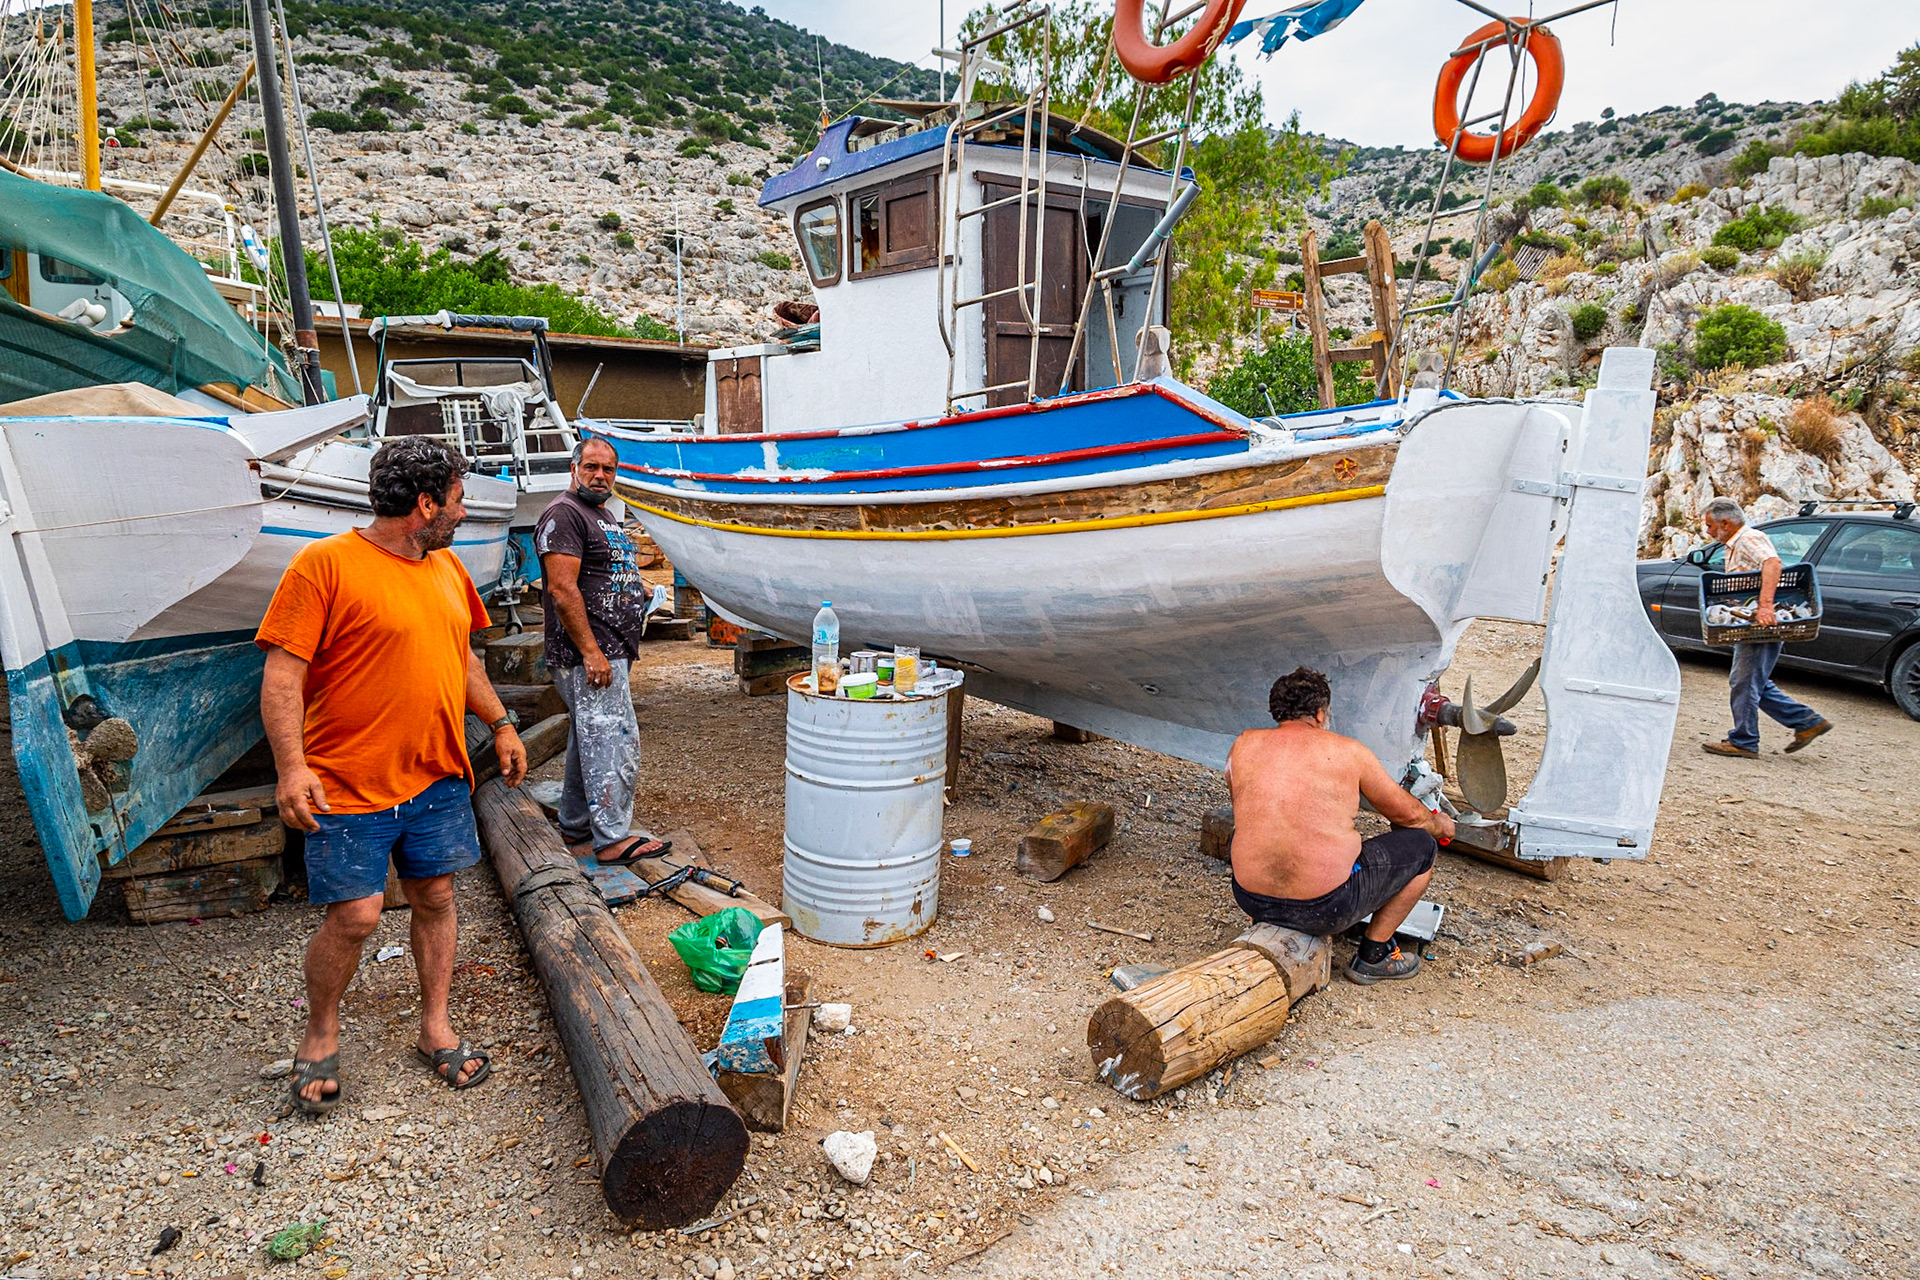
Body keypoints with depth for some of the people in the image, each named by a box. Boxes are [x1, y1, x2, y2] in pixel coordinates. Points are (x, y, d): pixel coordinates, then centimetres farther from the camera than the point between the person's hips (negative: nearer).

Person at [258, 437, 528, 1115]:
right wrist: (291, 766, -22)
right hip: (350, 781, -6)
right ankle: (320, 1036, 24)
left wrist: (501, 724, 19)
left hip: (438, 777, 6)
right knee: (354, 916, -2)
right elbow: (283, 672, -14)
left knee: (435, 897, 11)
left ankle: (436, 1028, 27)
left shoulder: (447, 567, 11)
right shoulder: (325, 563, -11)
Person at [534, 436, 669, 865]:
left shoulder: (603, 516, 20)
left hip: (610, 651, 10)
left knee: (590, 739, 15)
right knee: (616, 739, -11)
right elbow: (562, 590, -20)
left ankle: (576, 829, 25)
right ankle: (612, 838, -6)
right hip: (588, 653, -10)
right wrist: (591, 652, -23)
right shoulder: (563, 514, -12)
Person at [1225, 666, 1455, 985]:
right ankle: (1373, 956, 24)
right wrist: (1440, 824, 34)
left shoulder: (1244, 745, 5)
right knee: (1422, 845, 16)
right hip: (1326, 908, -4)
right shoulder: (1346, 750, -2)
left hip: (1251, 900, 4)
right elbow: (1409, 814, 10)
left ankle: (1265, 928, 26)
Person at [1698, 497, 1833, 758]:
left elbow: (1772, 563, -34)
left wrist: (1766, 606, -44)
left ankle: (1743, 742, 3)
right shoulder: (1735, 546, 20)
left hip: (1764, 624, -10)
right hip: (1752, 626, 10)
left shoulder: (1750, 539, -14)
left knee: (1744, 682, -4)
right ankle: (1808, 721, 19)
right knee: (1755, 682, 15)